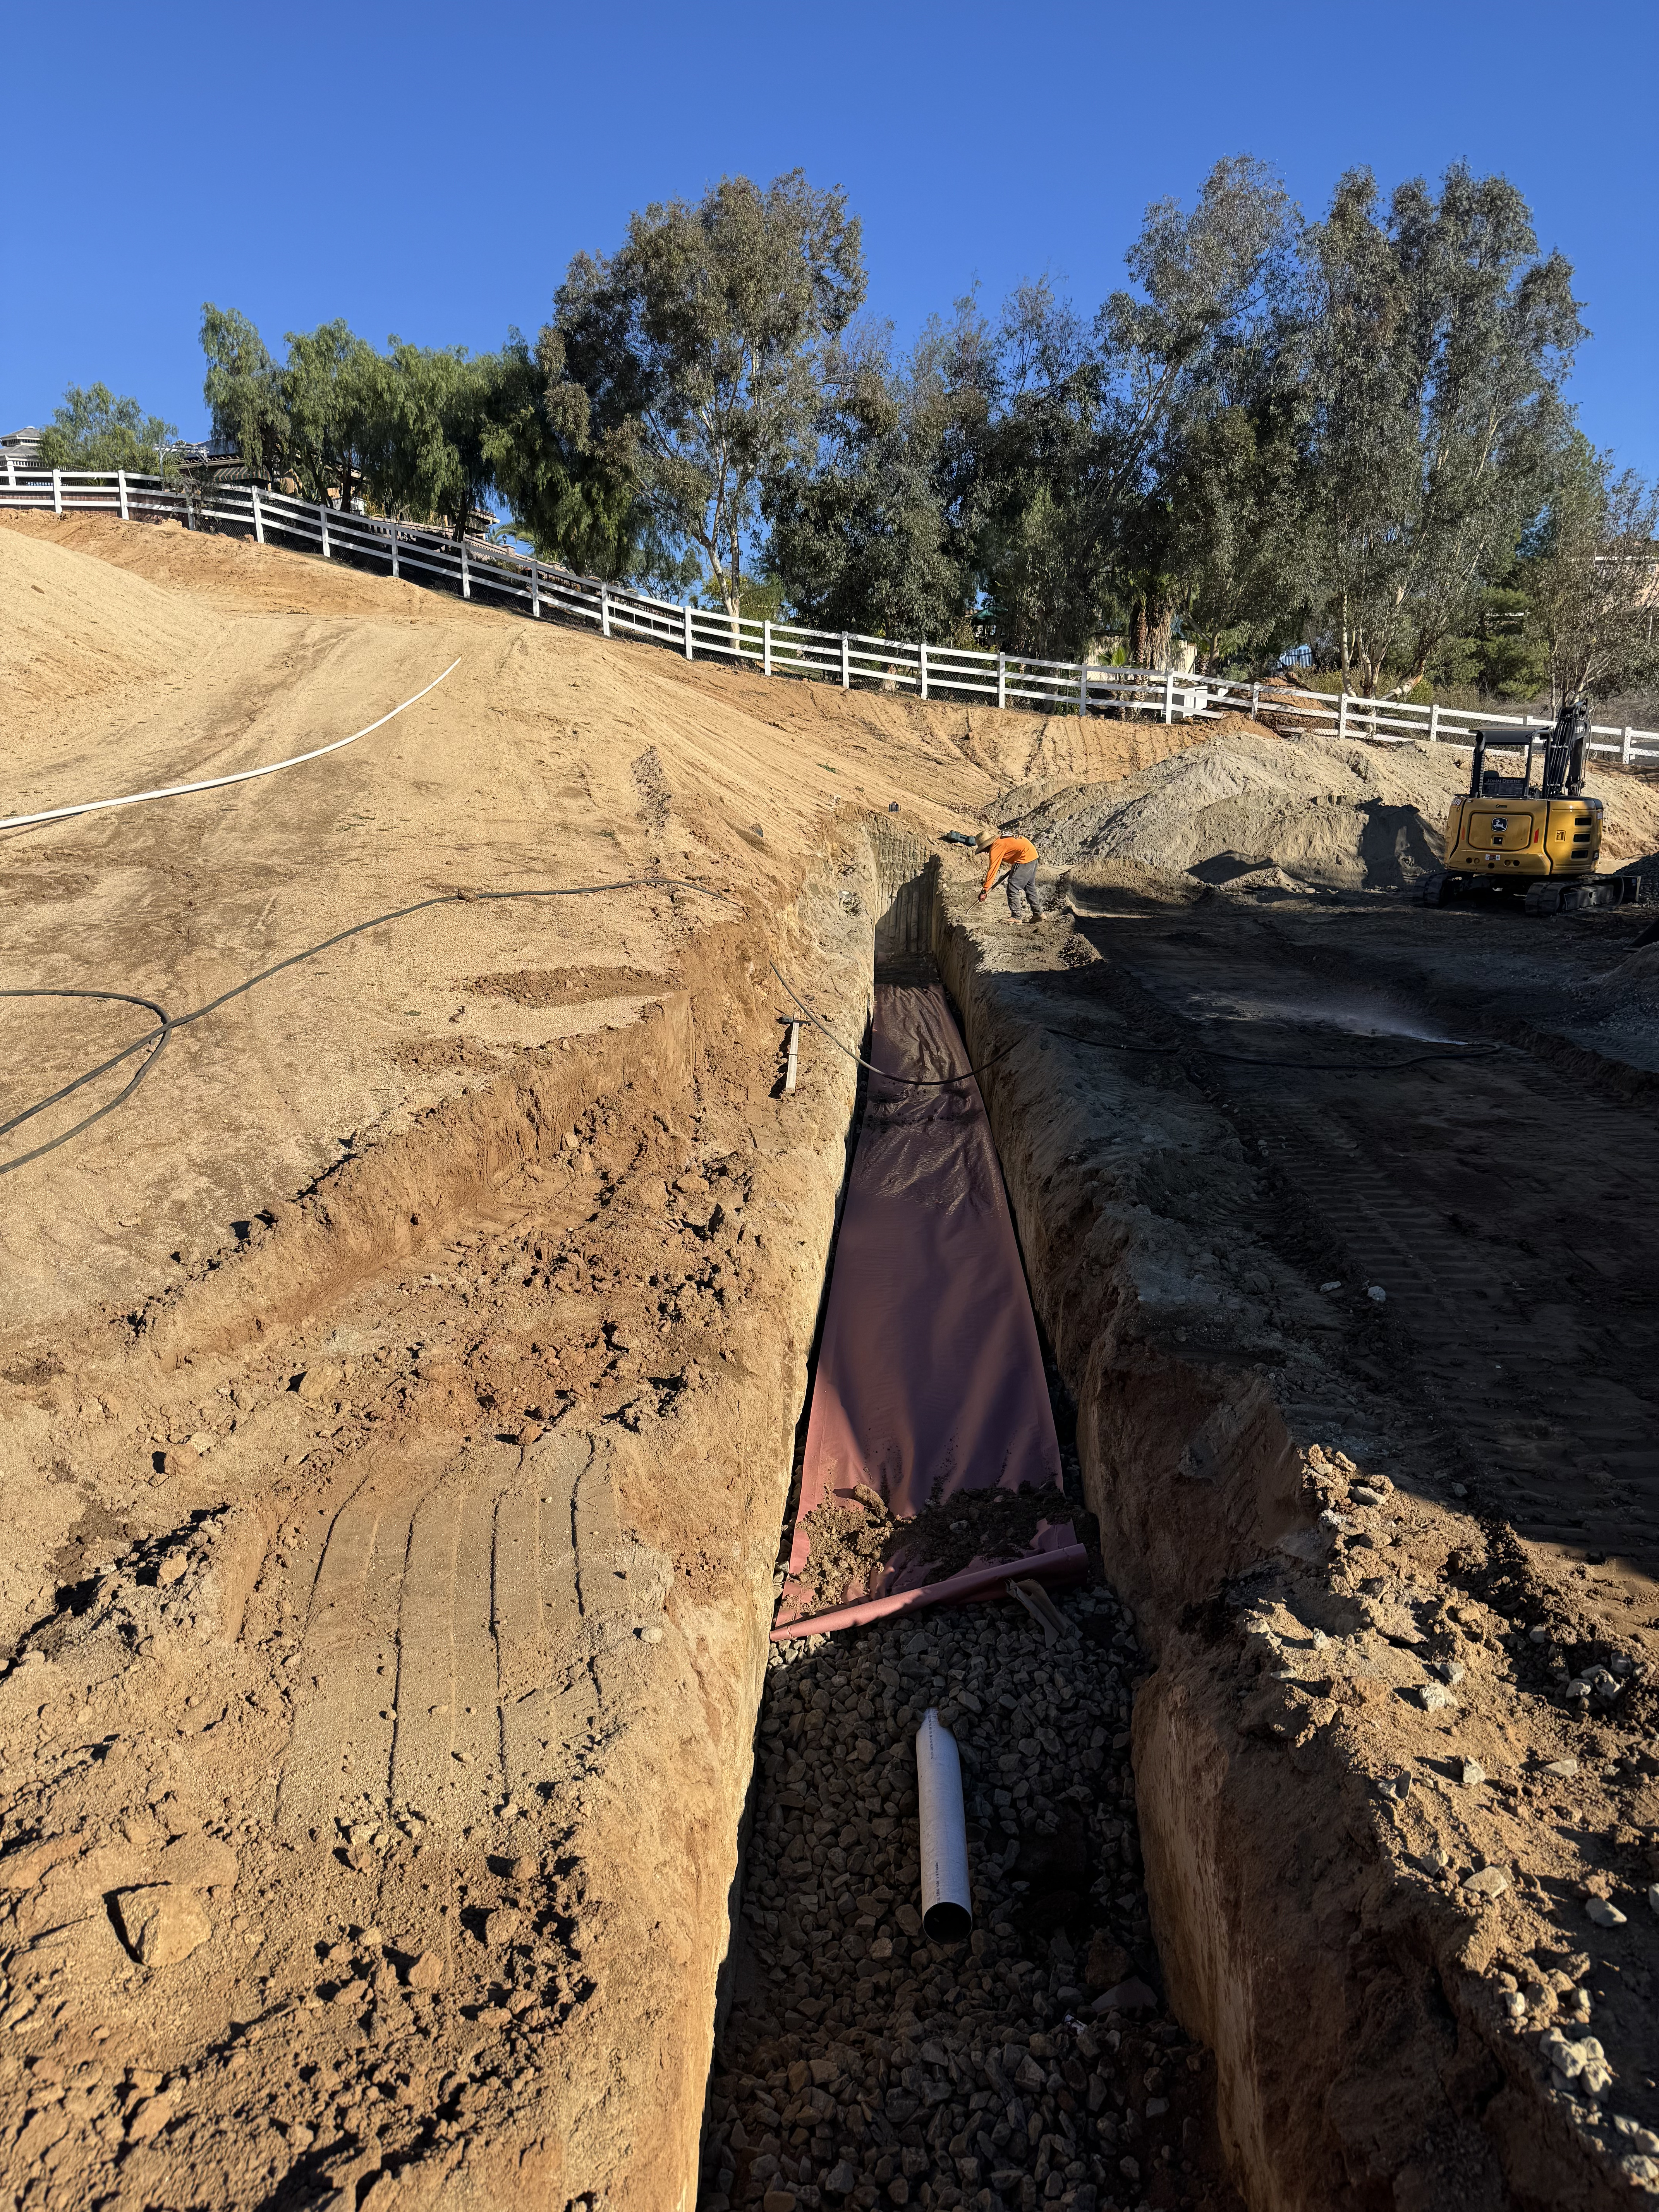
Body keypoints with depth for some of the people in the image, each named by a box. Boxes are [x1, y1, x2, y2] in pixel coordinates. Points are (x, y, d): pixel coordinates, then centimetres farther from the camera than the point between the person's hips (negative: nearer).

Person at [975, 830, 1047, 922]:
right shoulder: (1000, 841, 14)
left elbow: (992, 870, -17)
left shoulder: (996, 848, -14)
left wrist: (985, 890, -16)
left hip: (1025, 858, -10)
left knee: (1013, 887, -7)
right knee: (1030, 887, 21)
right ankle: (1038, 913, 29)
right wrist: (1013, 868, 25)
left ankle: (1017, 917, -6)